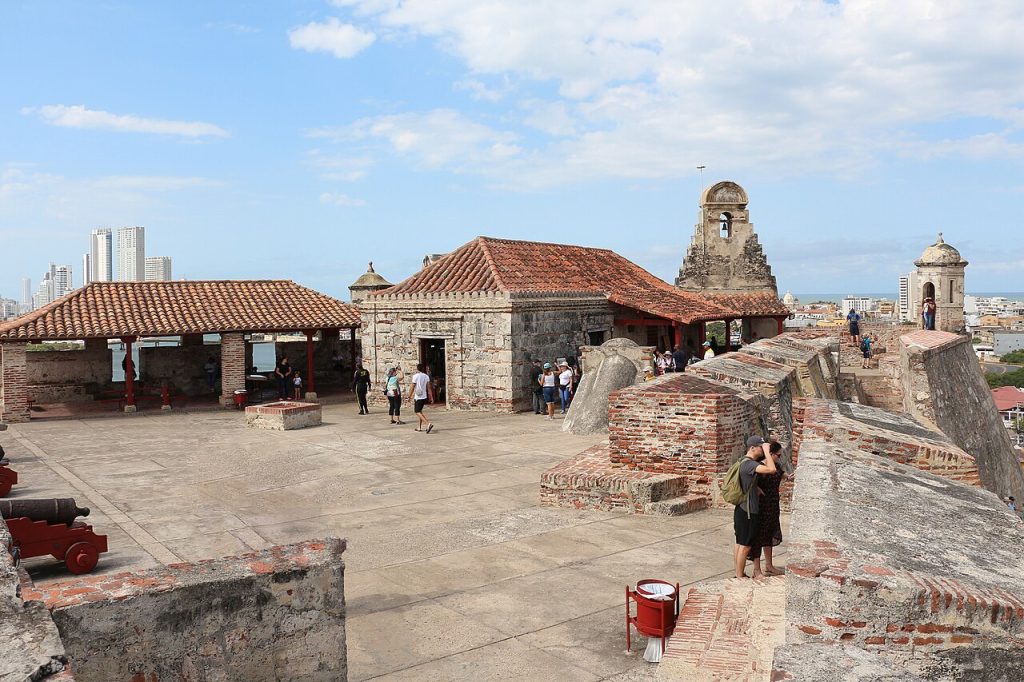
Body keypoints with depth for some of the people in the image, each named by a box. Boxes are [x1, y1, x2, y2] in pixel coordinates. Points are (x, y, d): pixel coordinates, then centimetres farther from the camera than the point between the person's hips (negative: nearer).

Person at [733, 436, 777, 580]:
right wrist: (766, 451, -23)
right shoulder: (749, 464, -21)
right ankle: (740, 576, 6)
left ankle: (739, 574, 24)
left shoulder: (749, 463, 11)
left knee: (740, 544, 15)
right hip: (747, 511, -10)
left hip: (742, 510, 10)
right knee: (745, 546, -1)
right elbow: (772, 469, -34)